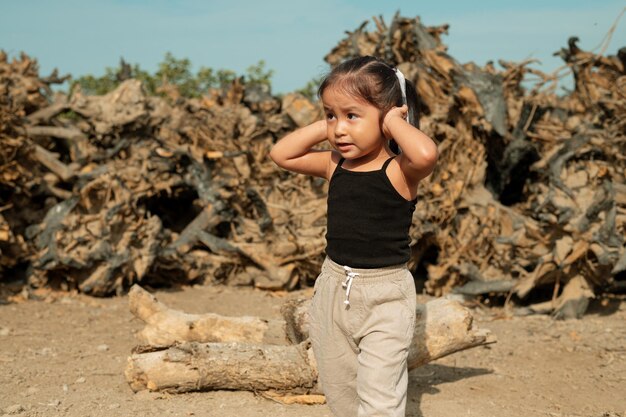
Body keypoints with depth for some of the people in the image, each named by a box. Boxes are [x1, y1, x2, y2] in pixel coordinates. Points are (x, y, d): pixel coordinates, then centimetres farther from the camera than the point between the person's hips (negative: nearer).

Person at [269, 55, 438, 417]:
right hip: (334, 288, 6)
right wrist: (324, 127, -2)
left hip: (384, 295, -6)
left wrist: (393, 120, -21)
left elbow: (426, 153, -37)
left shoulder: (399, 169, -15)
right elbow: (281, 154, 6)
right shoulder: (335, 165, 2)